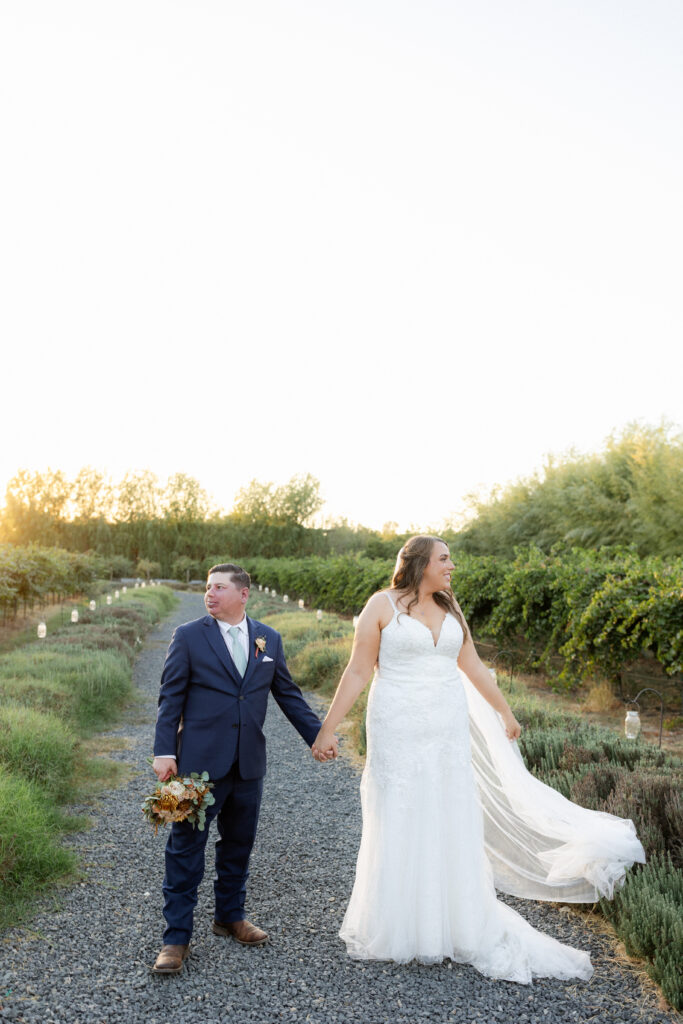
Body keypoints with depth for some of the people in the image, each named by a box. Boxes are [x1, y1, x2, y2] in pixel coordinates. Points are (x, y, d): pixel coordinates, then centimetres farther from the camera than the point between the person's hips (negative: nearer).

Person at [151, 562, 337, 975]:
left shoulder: (269, 639, 6)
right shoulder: (188, 636, -3)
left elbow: (288, 693, 11)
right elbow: (171, 697, -4)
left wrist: (318, 736, 7)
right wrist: (164, 751, -11)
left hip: (248, 764, 4)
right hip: (200, 762, -3)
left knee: (238, 844, 16)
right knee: (186, 847, 0)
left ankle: (231, 916, 35)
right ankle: (177, 937, 11)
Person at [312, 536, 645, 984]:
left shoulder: (449, 608, 9)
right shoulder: (383, 605, -6)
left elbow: (473, 666, 18)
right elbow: (358, 672, -6)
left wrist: (505, 712, 25)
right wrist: (328, 727, -8)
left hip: (448, 730, 5)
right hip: (399, 731, -4)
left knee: (451, 825, 10)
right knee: (398, 825, 5)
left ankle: (456, 925, 26)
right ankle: (392, 929, 23)